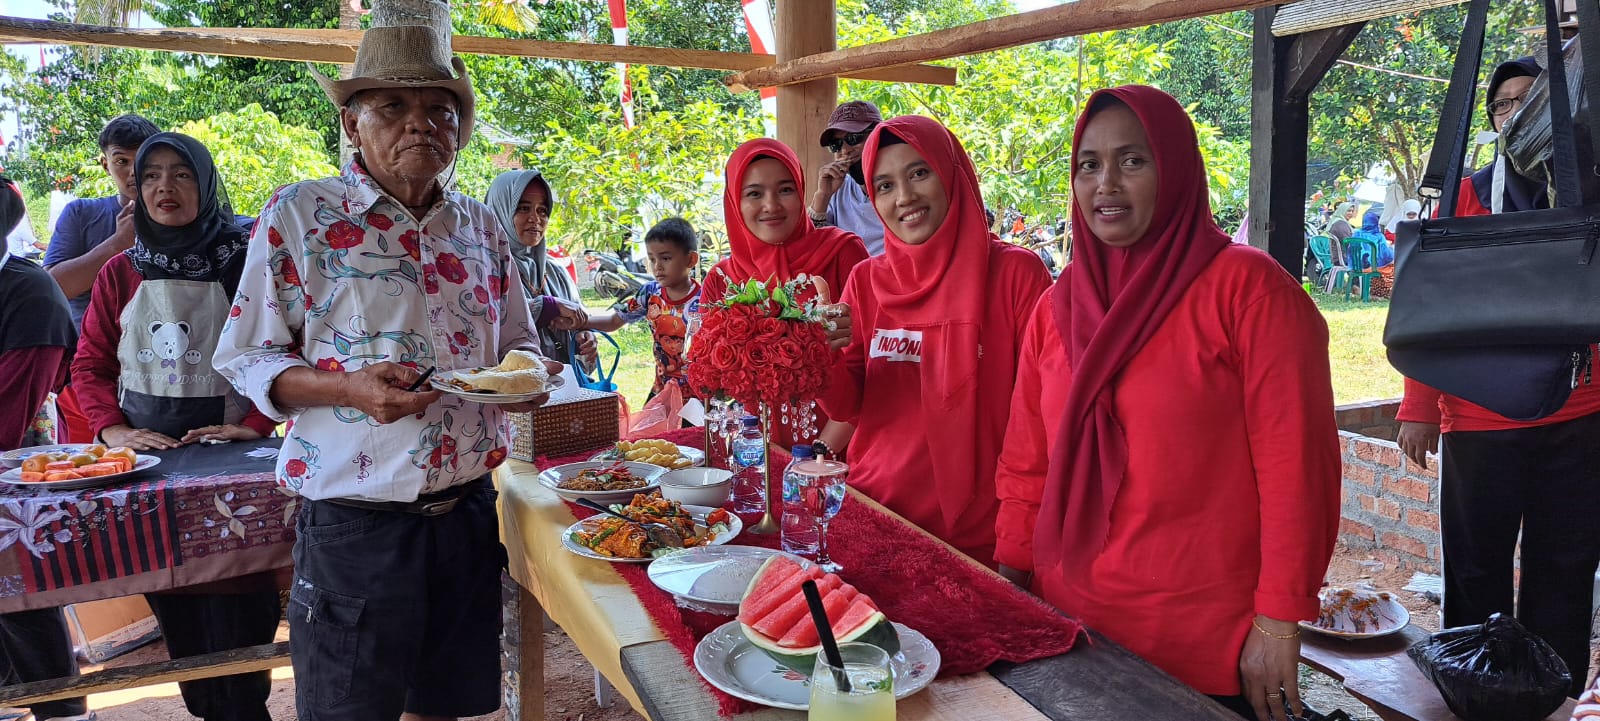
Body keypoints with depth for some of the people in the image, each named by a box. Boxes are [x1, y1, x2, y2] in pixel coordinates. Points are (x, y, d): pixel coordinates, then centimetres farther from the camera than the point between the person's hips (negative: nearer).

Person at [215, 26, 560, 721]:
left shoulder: (483, 226, 8)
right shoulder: (298, 214, -4)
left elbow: (516, 343, 17)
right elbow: (244, 357, -2)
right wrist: (348, 388, -21)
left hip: (469, 513, 4)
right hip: (354, 525, -4)